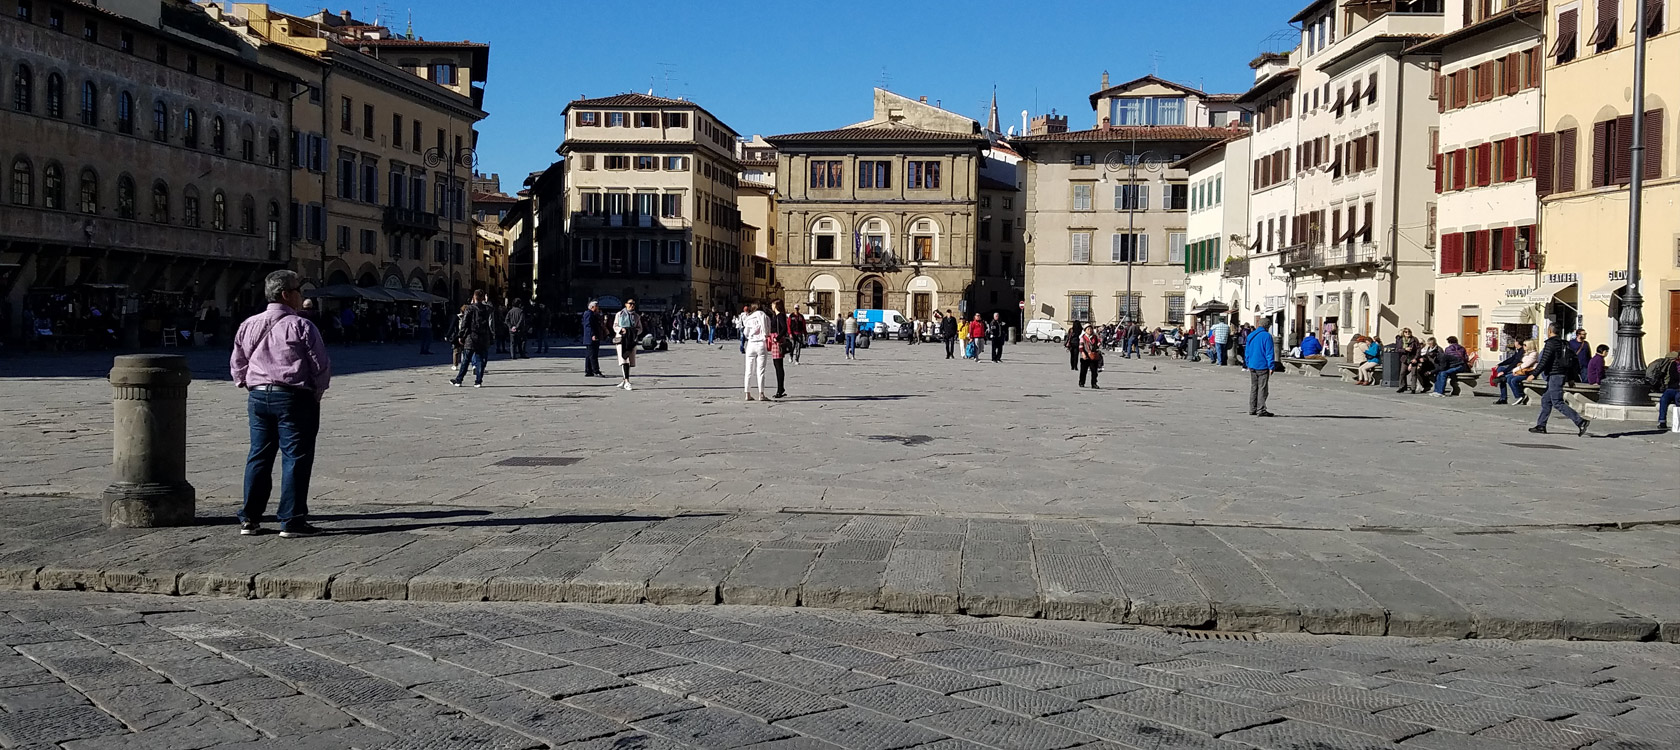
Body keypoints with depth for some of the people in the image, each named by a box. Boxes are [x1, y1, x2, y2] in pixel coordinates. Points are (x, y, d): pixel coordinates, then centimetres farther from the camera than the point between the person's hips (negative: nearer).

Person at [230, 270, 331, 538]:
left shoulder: (249, 325, 9)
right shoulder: (300, 326, -9)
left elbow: (237, 365, 15)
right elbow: (321, 365, -7)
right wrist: (316, 394, 7)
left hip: (258, 396, 6)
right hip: (294, 396, -6)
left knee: (258, 456, 13)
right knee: (295, 457, 0)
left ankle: (249, 519, 15)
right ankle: (291, 521, 0)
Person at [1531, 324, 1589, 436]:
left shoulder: (1551, 343, -11)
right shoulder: (1563, 344, 15)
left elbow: (1544, 361, -18)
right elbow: (1571, 361, 18)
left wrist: (1534, 374, -14)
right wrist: (1571, 378, 22)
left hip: (1555, 375, -10)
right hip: (1563, 375, 10)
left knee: (1558, 403, -11)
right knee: (1545, 400, 14)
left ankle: (1580, 422, -17)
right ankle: (1541, 426, 16)